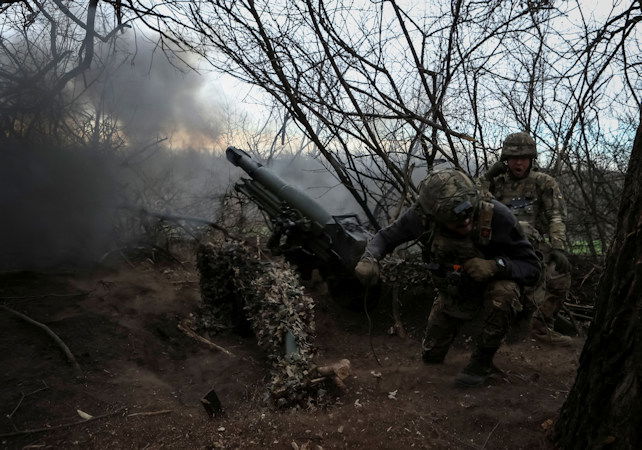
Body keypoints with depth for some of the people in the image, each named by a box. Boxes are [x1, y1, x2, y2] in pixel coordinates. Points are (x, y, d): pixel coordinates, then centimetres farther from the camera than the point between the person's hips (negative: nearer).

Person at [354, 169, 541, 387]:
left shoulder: (496, 216, -35)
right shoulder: (422, 215, -30)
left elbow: (531, 266, -24)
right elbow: (386, 236, -12)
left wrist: (496, 266, -44)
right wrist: (368, 258, -34)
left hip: (492, 284, -2)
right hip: (451, 295, 3)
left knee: (502, 294, -39)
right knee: (431, 356, 11)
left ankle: (482, 362, -14)